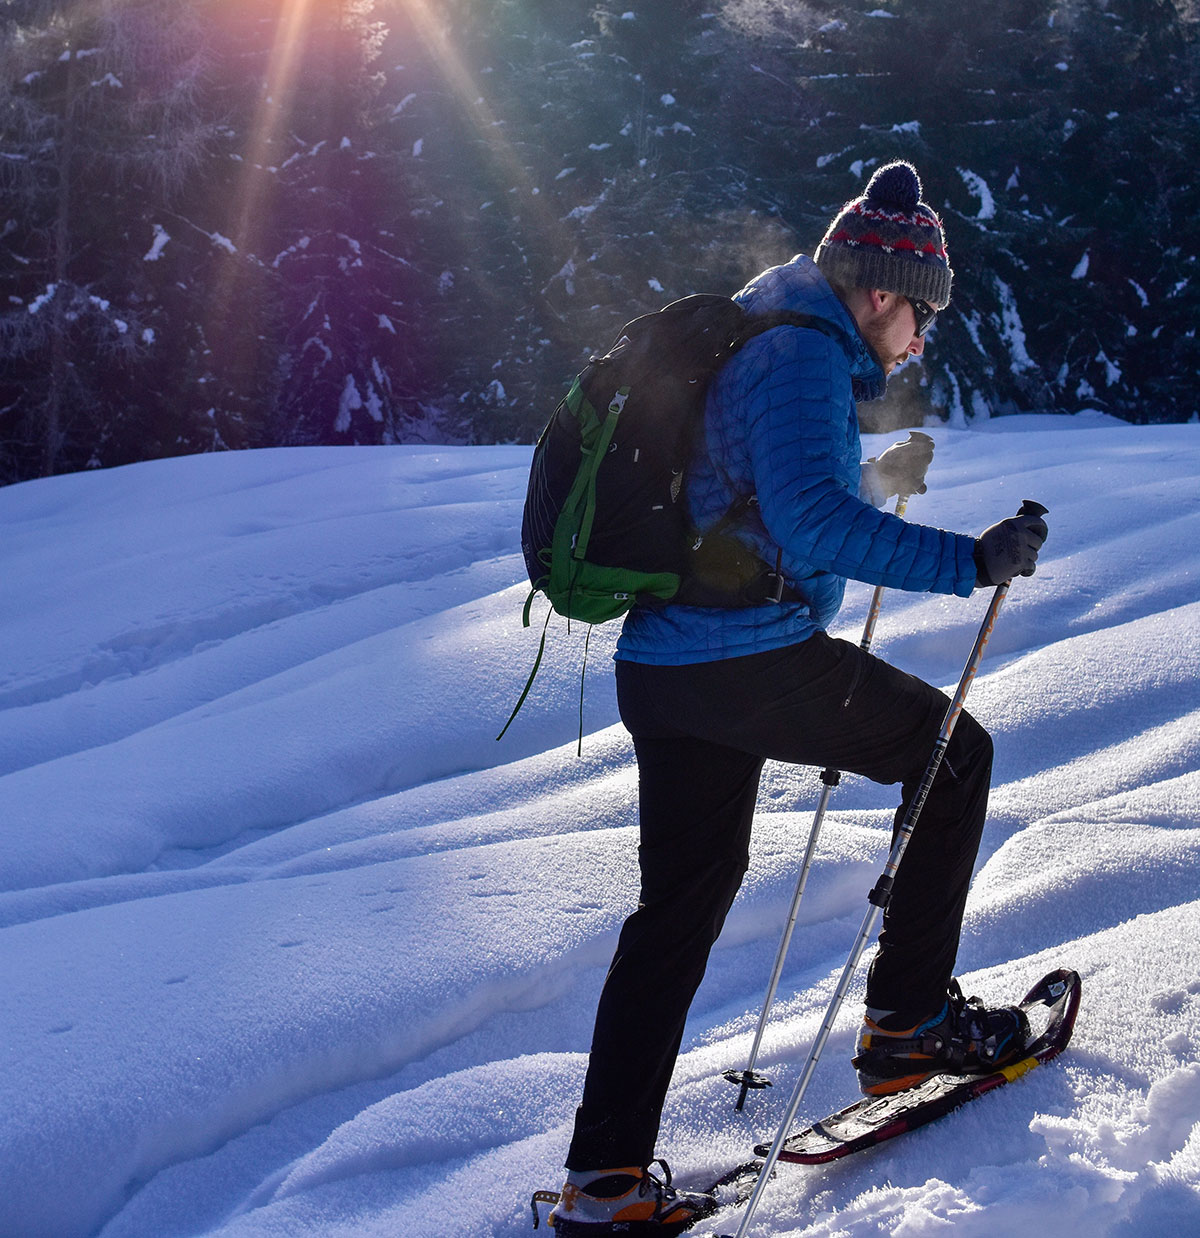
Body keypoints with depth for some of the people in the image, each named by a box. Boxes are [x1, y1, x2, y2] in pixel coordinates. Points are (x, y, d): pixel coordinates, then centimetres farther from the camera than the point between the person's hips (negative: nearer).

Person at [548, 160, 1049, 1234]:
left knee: (683, 903, 16)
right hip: (754, 661, -10)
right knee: (955, 751, 10)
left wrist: (877, 479, 32)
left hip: (664, 669, 10)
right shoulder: (802, 352, -11)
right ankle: (909, 1022, 14)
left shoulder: (756, 340, 21)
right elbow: (815, 520, -25)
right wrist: (966, 561, -26)